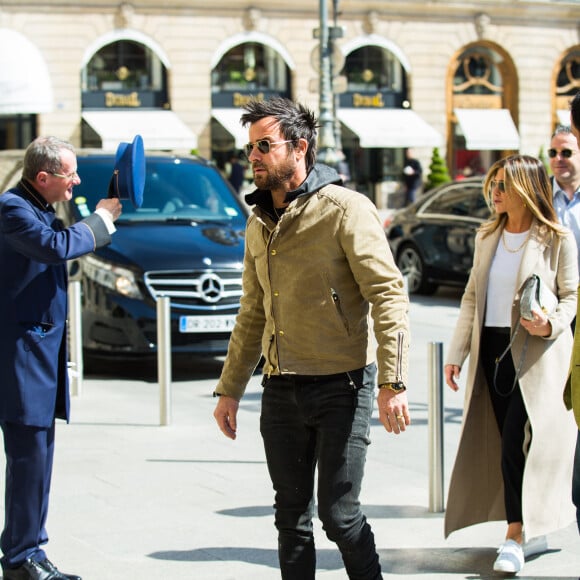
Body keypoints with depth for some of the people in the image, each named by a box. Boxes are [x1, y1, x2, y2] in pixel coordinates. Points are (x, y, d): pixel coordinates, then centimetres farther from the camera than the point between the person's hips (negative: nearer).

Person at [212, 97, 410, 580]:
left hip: (341, 386, -6)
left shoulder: (345, 209, -9)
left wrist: (393, 383, -22)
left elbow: (388, 296, -14)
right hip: (282, 391, 7)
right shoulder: (259, 223, 13)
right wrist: (230, 390, 18)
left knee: (340, 515, -5)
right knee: (292, 518, 10)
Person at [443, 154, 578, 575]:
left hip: (537, 354, -5)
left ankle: (516, 535, -3)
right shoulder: (487, 237, 12)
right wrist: (457, 353, 11)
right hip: (492, 350, 6)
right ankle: (534, 532, 18)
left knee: (516, 443, -11)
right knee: (508, 444, 7)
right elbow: (472, 296, 14)